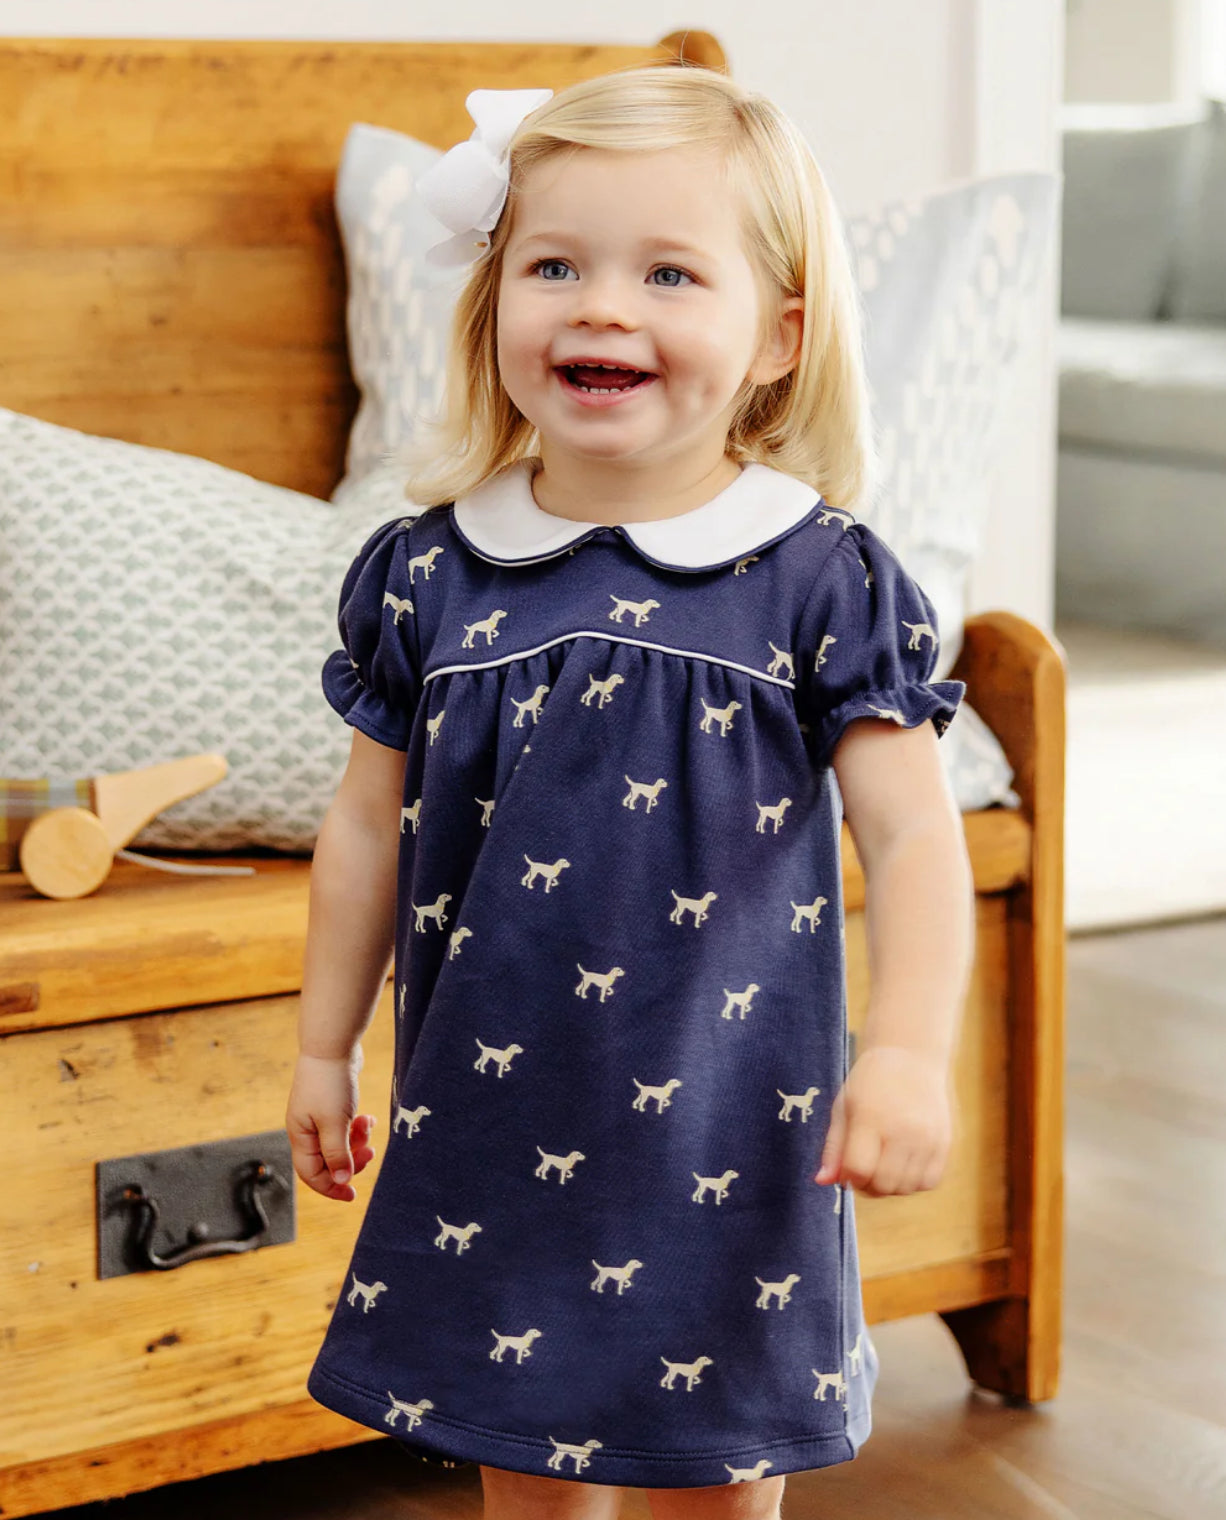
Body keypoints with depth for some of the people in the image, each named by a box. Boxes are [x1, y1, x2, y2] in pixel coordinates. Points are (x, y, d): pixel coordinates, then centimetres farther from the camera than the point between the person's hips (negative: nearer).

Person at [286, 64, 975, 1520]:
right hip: (489, 1122, 3)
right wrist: (324, 1046, 12)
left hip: (723, 1123, -2)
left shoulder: (820, 581, -8)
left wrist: (912, 1048, -22)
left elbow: (913, 833, -9)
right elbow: (369, 825, 8)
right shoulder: (429, 576, -1)